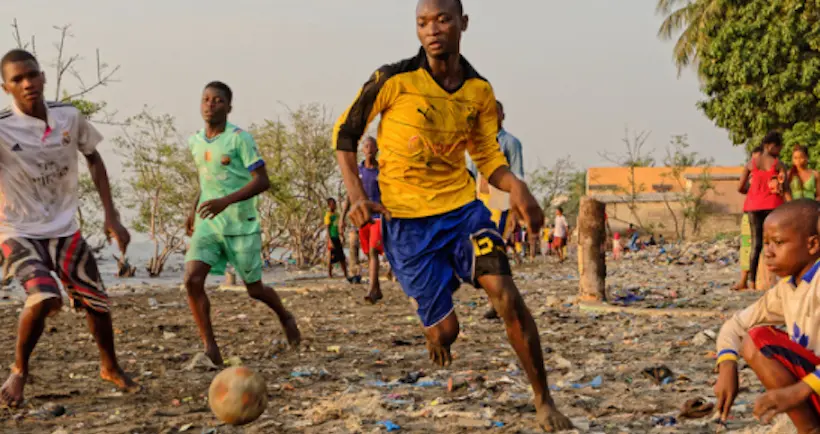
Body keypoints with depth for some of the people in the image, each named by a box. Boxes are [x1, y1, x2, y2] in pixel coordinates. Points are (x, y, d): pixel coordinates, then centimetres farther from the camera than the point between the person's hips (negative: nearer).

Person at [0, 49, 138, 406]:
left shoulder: (69, 117, -6)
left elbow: (93, 159, 8)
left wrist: (111, 215, 6)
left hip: (64, 230, 4)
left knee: (96, 302, 10)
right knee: (45, 298, -27)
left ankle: (110, 368, 37)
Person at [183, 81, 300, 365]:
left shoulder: (240, 139, -13)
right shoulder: (195, 142, 7)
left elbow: (262, 181, -17)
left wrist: (226, 201, -28)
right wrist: (194, 208, 16)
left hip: (241, 224, -5)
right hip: (208, 223, 5)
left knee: (254, 289, 7)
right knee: (192, 279, -16)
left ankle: (285, 318, 40)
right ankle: (209, 346, -8)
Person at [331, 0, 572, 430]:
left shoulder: (479, 91, 1)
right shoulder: (394, 80, -11)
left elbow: (489, 159, 8)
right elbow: (344, 133, -1)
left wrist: (516, 187, -14)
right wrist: (357, 194, -14)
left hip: (463, 209, 3)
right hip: (407, 222, -2)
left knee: (507, 296, -17)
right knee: (443, 330, 0)